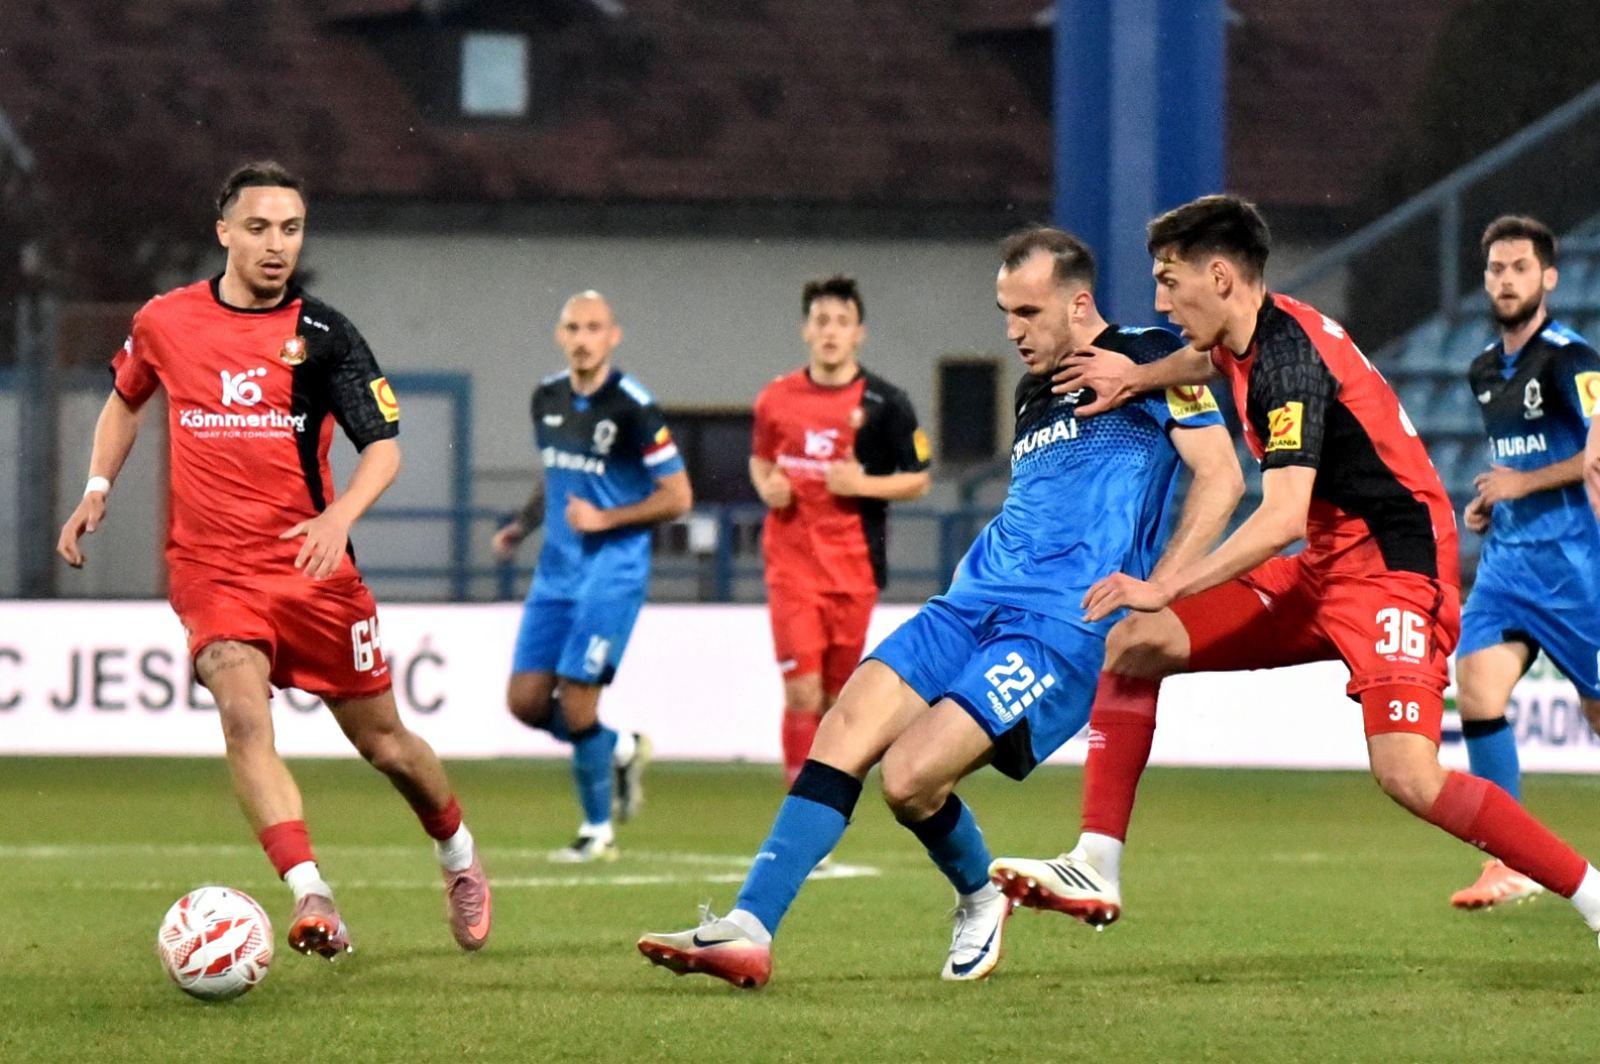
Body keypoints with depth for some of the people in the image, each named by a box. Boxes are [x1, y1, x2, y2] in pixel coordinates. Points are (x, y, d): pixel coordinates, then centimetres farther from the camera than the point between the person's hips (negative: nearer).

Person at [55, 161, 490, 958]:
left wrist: (339, 516, -27)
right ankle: (311, 899, -32)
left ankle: (458, 856, 38)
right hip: (210, 567, 0)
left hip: (312, 565, 0)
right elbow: (126, 398, 24)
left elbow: (383, 445, -8)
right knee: (243, 712, -26)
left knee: (382, 740, 8)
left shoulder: (322, 334, -4)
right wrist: (97, 490, 12)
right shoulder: (165, 322, 3)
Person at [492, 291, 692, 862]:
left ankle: (598, 831, 8)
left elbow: (677, 496, -10)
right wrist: (523, 524, 8)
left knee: (576, 702, -9)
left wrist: (604, 519, -19)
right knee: (526, 700, 0)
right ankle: (619, 749, 25)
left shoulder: (632, 408, -13)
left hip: (612, 572, -7)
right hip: (556, 570, 7)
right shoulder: (547, 398, 8)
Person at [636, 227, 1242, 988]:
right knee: (846, 728, -12)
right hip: (973, 606, 8)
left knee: (910, 775, -20)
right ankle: (747, 930, -16)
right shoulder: (1035, 395, 23)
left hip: (1064, 631, -8)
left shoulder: (1145, 362, -1)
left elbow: (1220, 478, -8)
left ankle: (980, 898, 11)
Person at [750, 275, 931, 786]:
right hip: (791, 566, 0)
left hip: (854, 570, 0)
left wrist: (863, 484, -15)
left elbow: (918, 480, 2)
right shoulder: (777, 398, 4)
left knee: (838, 700, 7)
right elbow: (760, 459, 20)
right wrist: (767, 486, -2)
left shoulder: (885, 403, -2)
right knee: (802, 693, -11)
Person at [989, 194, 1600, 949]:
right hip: (1325, 569, 10)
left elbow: (1284, 517, -31)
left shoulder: (1288, 359, -21)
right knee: (1132, 643, 4)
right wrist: (1140, 376, 16)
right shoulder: (1251, 340, 7)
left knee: (1409, 777, -26)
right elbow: (1215, 360, 36)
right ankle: (1096, 869, 3)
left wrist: (1165, 588, -30)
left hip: (1393, 567, -10)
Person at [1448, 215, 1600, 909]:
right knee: (1476, 689, -11)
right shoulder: (1484, 372, 14)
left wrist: (1524, 483, -17)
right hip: (1506, 557, 7)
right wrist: (1489, 502, 12)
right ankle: (1512, 864, -7)